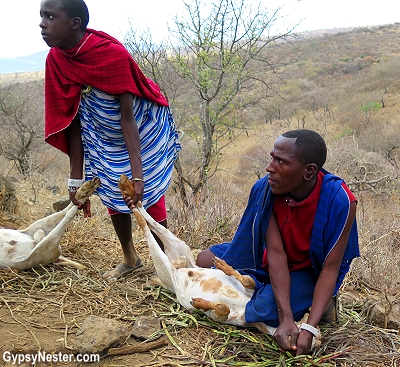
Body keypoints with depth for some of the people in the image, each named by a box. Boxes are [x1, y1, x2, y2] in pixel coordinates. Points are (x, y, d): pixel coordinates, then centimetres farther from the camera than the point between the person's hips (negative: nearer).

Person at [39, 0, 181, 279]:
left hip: (143, 128, -5)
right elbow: (73, 121, -12)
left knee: (149, 193, -3)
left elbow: (127, 117, -30)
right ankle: (130, 258, 32)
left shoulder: (112, 53, -31)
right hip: (105, 135, 6)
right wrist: (76, 178, -11)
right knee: (112, 193, 11)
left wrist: (137, 174, -35)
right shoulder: (56, 60, -15)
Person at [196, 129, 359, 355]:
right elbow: (276, 253, -26)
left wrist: (310, 328, -35)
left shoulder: (340, 201, -32)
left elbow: (330, 269, -25)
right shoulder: (266, 189, -24)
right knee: (205, 260, 0)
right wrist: (286, 318, -36)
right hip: (271, 262, 5)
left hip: (310, 271, -4)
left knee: (265, 310, -32)